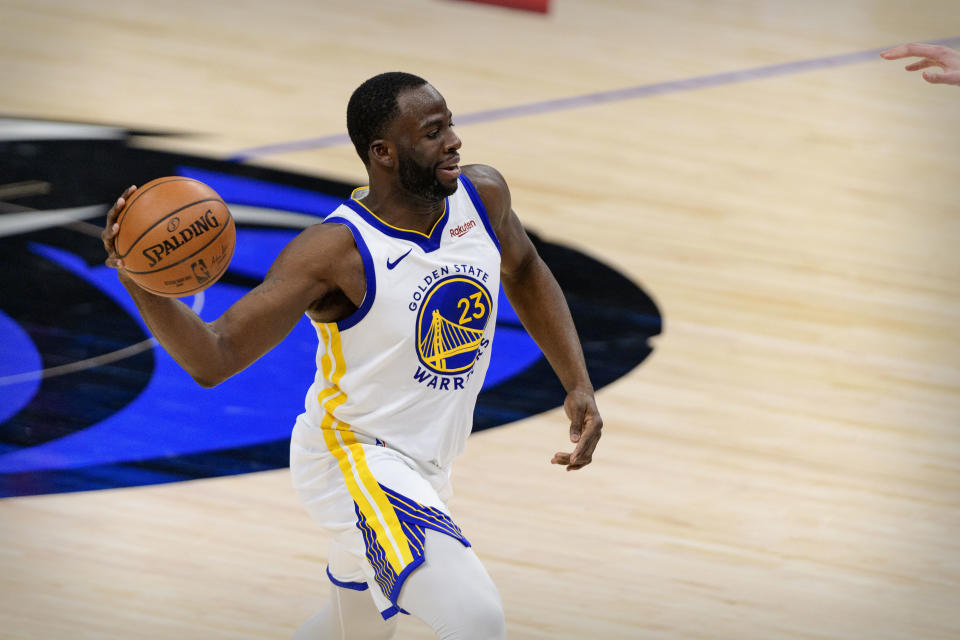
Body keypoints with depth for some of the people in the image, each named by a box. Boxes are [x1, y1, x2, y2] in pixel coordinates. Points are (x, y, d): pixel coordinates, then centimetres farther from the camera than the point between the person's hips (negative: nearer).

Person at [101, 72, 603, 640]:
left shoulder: (482, 195, -6)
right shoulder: (336, 251, -25)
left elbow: (523, 272, 17)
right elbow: (214, 358, -26)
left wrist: (579, 385, 9)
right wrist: (140, 283, -45)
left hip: (426, 466, 8)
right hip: (354, 457, -8)